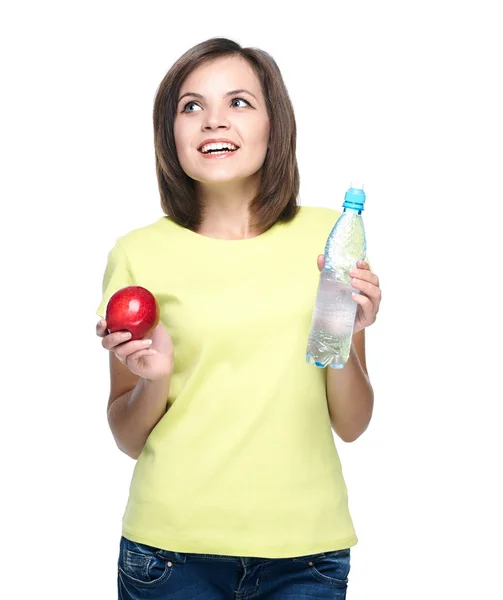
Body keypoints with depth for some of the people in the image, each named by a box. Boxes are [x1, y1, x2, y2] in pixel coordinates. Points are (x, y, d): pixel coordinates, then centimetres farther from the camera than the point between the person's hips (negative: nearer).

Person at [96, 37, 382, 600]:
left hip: (303, 550, 1)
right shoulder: (139, 253, -3)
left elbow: (351, 425, 3)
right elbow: (128, 439, 4)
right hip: (173, 542, 0)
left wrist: (344, 338, -14)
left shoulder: (329, 237, 0)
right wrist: (155, 378, -15)